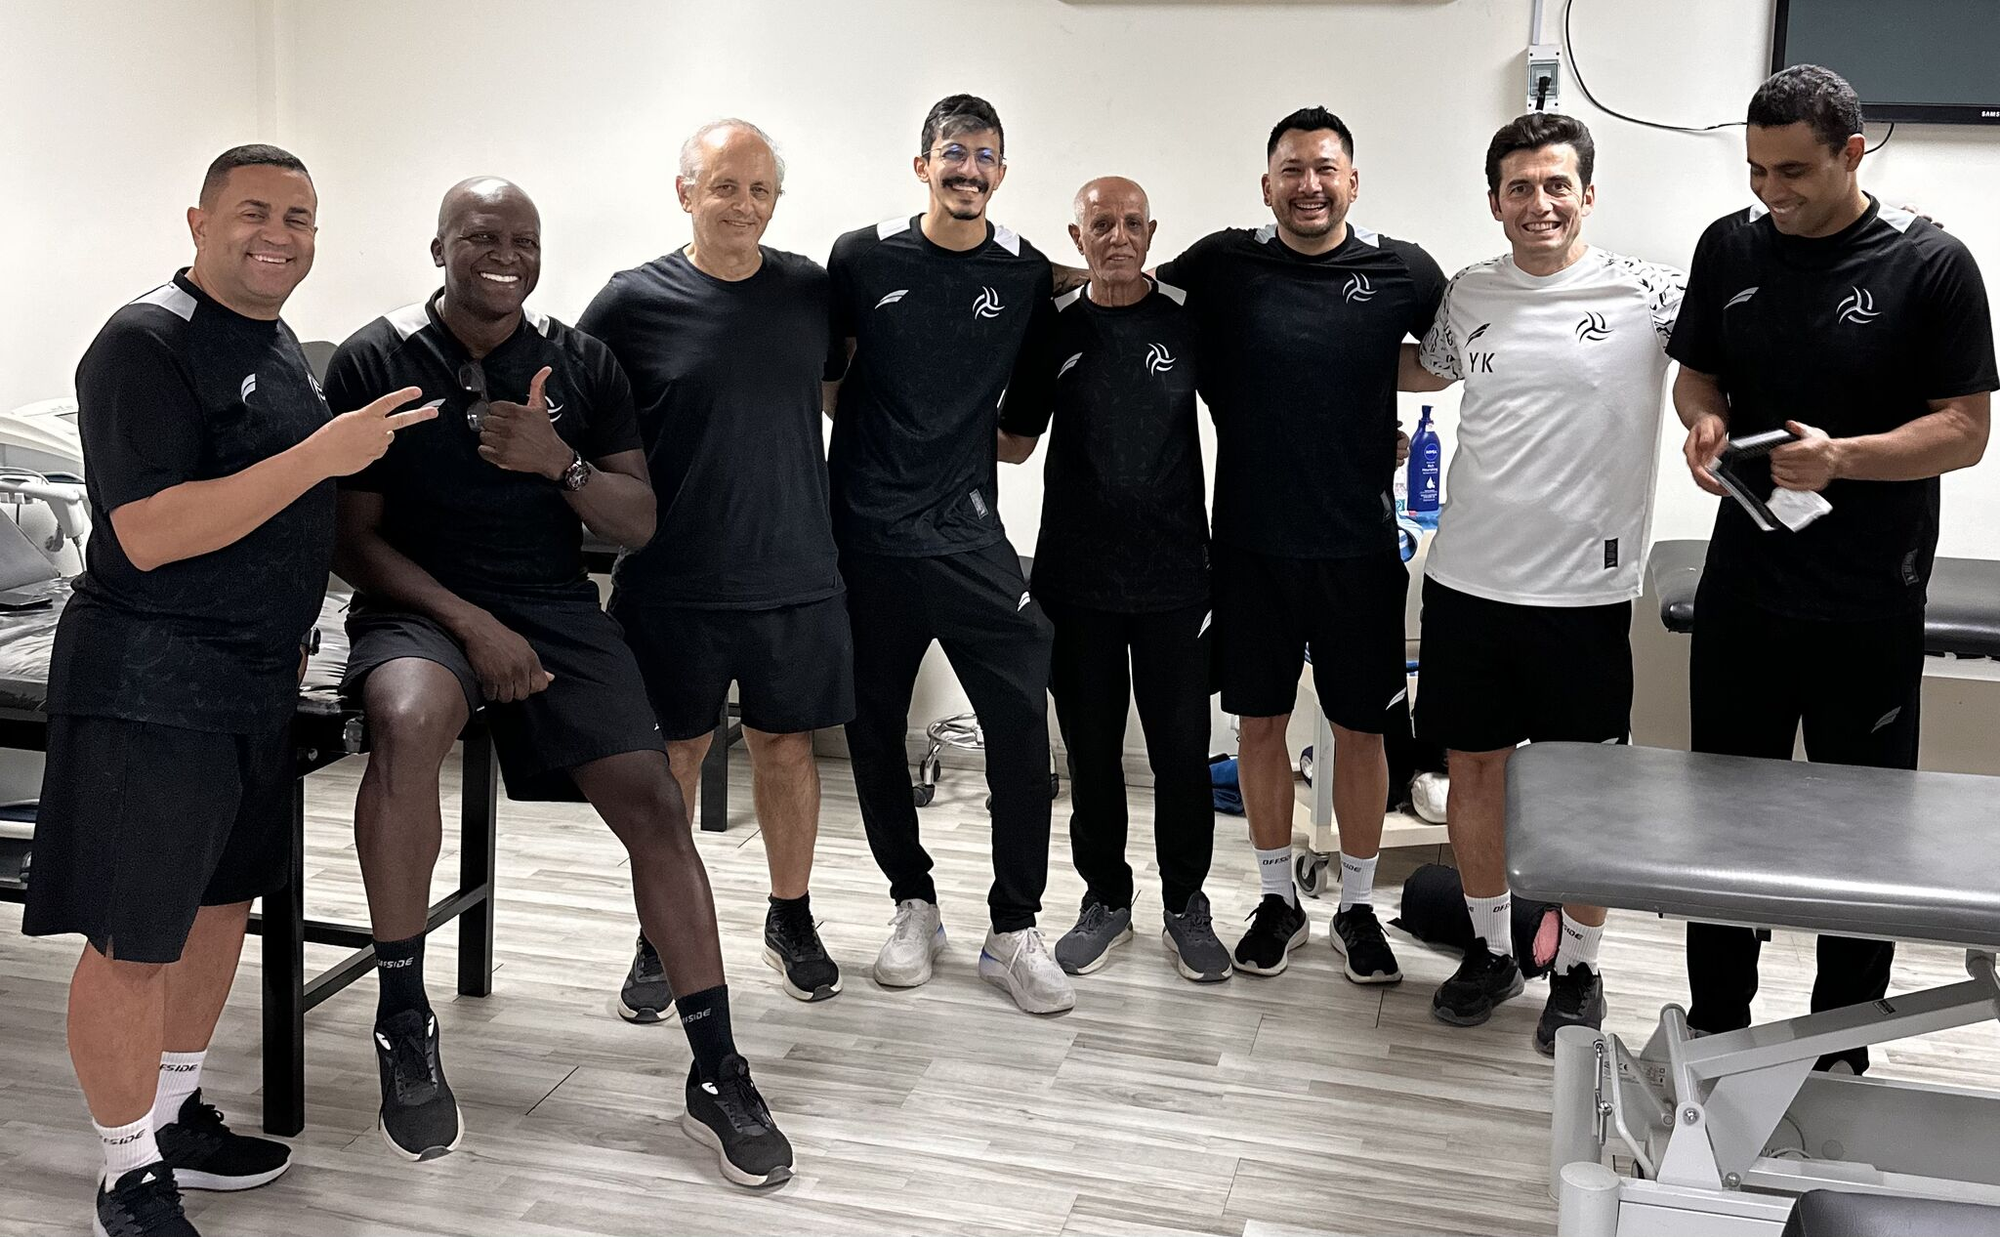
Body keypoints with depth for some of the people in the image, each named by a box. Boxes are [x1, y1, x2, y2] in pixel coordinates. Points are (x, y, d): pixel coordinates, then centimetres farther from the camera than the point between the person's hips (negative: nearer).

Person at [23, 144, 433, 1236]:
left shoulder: (281, 347, 14)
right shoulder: (147, 344, -14)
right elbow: (150, 534, -23)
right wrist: (322, 455, -25)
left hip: (257, 678, 9)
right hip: (150, 682, -9)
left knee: (223, 899, 18)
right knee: (133, 938, -2)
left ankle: (176, 1117, 34)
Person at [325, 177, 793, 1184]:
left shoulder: (583, 364, 7)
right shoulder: (373, 362, -1)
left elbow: (639, 525, 5)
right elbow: (353, 538, -3)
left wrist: (560, 462, -14)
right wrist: (473, 624, -15)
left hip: (556, 607, 3)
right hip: (418, 604, -2)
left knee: (652, 800, -14)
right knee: (408, 723, -36)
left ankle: (717, 1077, -3)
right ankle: (403, 1024, -18)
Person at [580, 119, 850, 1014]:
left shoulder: (812, 292, 5)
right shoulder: (636, 301, -4)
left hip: (795, 577, 2)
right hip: (673, 581, -2)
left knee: (786, 745, 12)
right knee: (673, 755, 8)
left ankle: (792, 920, 31)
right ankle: (660, 940, 24)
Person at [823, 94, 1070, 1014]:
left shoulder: (1027, 274, 3)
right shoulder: (863, 259, 0)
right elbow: (822, 381, 8)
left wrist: (985, 441, 5)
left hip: (968, 533, 0)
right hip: (868, 533, 0)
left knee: (1023, 721, -7)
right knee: (874, 729, 8)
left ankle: (1013, 930, 5)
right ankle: (913, 905, 26)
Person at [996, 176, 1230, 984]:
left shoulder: (1188, 323, 2)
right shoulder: (1054, 330, 6)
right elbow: (1014, 442, 13)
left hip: (1174, 576, -1)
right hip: (1077, 579, 1)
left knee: (1182, 750, 3)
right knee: (1091, 750, 10)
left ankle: (1185, 904, 20)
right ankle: (1105, 899, 25)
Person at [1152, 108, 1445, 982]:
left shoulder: (1401, 271, -1)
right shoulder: (1224, 263, -1)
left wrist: (1373, 377, -1)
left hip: (1359, 542, 0)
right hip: (1252, 540, 0)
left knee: (1360, 727, 9)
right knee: (1260, 720, 10)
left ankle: (1358, 905, 26)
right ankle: (1277, 899, 27)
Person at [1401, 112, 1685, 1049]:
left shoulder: (1650, 297, -7)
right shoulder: (1469, 295, 6)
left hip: (1584, 587, -3)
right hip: (1468, 578, 4)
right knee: (1474, 768, 12)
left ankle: (1578, 970, 26)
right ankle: (1492, 950, 31)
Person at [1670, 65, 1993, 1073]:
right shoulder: (1730, 247, 3)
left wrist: (1841, 458, -25)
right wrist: (1704, 420, -9)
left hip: (1868, 607, -3)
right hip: (1743, 585, 4)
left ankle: (1841, 1051, 25)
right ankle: (1714, 1023, 28)